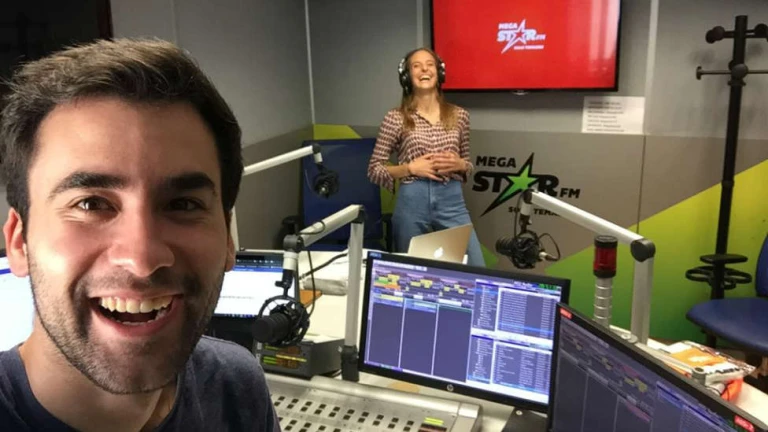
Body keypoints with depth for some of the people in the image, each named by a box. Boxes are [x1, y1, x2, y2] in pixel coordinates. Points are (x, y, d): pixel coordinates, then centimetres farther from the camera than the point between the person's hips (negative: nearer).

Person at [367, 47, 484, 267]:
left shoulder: (459, 115, 7)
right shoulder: (395, 118, -1)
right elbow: (374, 170, 1)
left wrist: (460, 164, -5)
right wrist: (411, 168, -12)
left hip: (452, 201, 2)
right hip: (412, 202, -2)